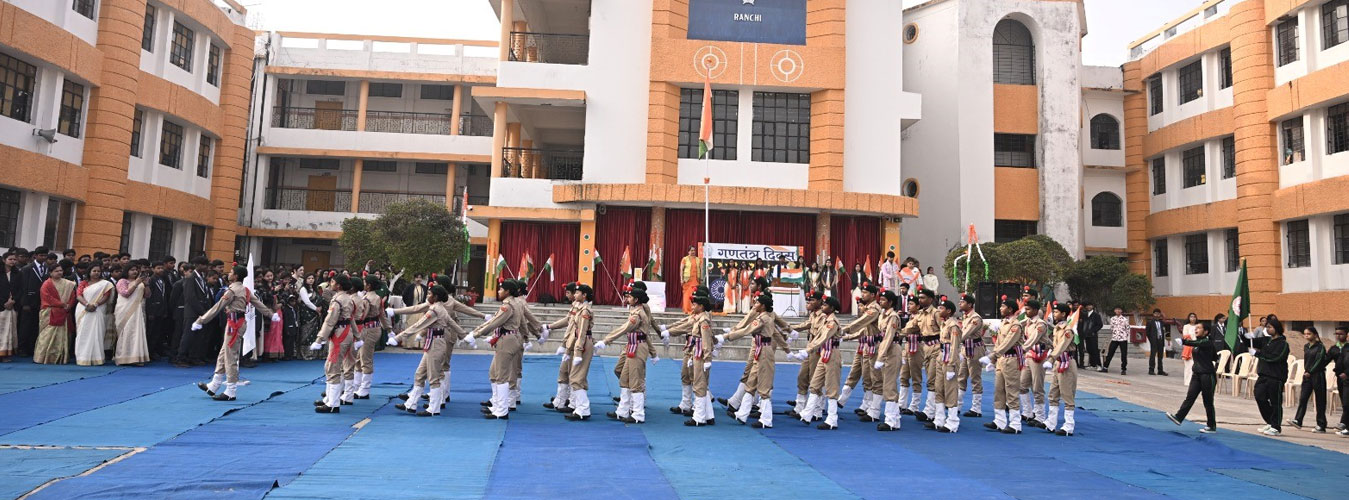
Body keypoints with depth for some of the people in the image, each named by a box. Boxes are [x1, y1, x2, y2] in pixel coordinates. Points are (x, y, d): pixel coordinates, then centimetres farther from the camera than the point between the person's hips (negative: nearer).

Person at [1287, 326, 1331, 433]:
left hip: (1317, 375, -5)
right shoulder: (1306, 346, 11)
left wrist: (1310, 372, -14)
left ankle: (1321, 425, 6)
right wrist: (1306, 371, 6)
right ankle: (1298, 420, -7)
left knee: (1320, 401, 1)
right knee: (1303, 398, -2)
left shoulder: (1320, 347, -6)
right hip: (1307, 376, 5)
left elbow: (1319, 361, -12)